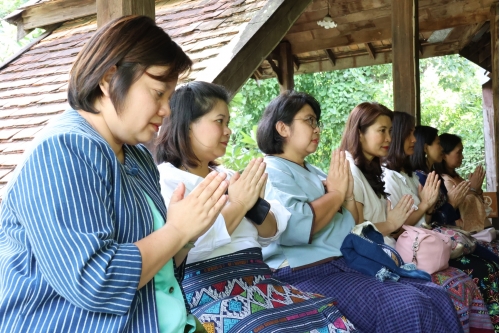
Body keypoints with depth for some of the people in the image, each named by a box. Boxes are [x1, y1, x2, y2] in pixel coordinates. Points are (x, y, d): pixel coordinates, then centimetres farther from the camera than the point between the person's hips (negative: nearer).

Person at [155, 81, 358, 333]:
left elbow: (270, 234, 19)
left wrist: (256, 203, -3)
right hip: (207, 292, -6)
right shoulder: (164, 179, -4)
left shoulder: (227, 176, 18)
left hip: (258, 281, 7)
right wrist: (239, 204, -9)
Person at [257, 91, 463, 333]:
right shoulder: (270, 170, -5)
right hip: (307, 273, -8)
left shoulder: (314, 173, 20)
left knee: (436, 297, -5)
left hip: (348, 265, 9)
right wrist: (335, 193, -7)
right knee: (406, 309, -25)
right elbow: (296, 227, -24)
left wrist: (348, 196, 3)